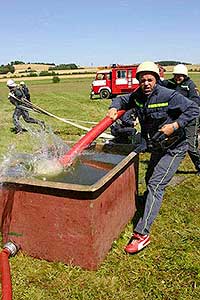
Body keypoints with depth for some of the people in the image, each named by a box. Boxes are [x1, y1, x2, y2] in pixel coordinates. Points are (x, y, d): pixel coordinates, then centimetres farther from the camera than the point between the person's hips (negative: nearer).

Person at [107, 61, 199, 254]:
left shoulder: (169, 95, -21)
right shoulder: (137, 96, -3)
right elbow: (122, 99, 12)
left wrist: (175, 125, -27)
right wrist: (114, 108, -10)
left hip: (174, 148, -7)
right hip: (156, 147, 8)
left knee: (155, 185, -17)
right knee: (150, 180, 26)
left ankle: (142, 234, -17)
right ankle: (146, 207, 56)